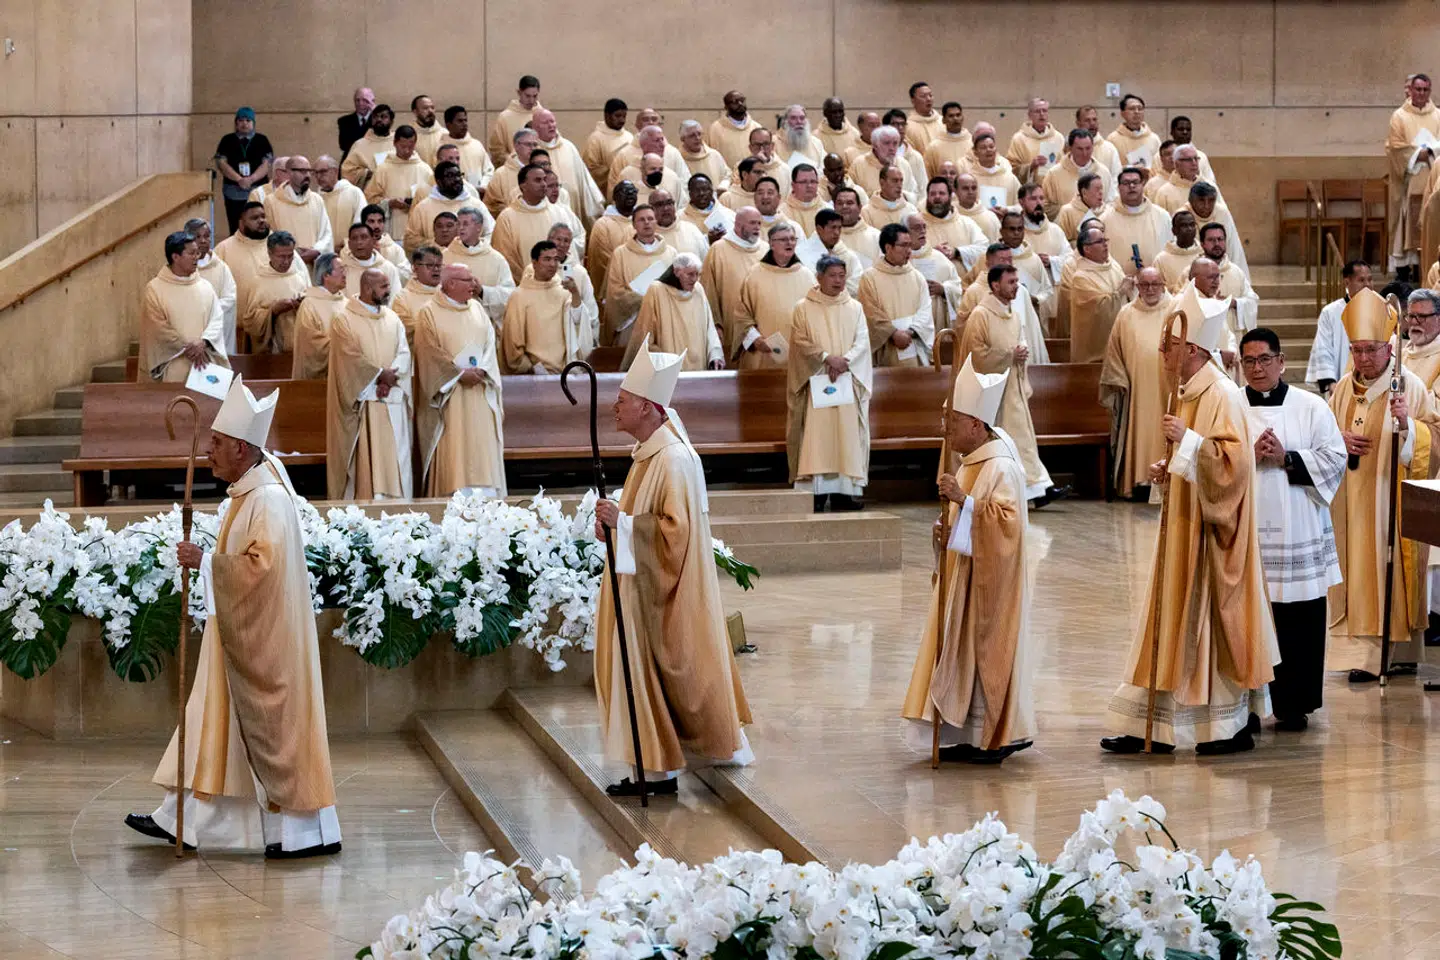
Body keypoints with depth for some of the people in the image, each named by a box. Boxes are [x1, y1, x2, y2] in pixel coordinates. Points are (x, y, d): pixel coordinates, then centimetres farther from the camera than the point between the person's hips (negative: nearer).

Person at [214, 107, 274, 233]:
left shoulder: (262, 140, 9)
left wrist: (251, 179, -16)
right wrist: (239, 179, -14)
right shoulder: (227, 141, 10)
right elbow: (221, 163, -1)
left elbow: (266, 164, 0)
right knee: (236, 229, -3)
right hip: (234, 193, 1)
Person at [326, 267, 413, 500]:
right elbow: (351, 357, -12)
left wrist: (390, 379, -13)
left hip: (393, 401, 5)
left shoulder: (393, 319, 15)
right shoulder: (344, 320, -2)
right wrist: (380, 374, -15)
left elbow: (404, 352, 4)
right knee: (365, 461, -6)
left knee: (395, 461, 2)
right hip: (362, 403, -5)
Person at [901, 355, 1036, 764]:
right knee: (961, 650, 11)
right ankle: (969, 734, 17)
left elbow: (1006, 520, -29)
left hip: (987, 583, -10)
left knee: (985, 649, -3)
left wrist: (963, 500, -37)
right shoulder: (971, 462, 11)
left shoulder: (1001, 468, -18)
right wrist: (946, 528, 5)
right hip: (962, 576, 10)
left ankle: (995, 738, 6)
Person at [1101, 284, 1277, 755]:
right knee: (1174, 621, 9)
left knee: (1214, 620, -1)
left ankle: (1235, 726, 9)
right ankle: (1150, 727, 12)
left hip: (1211, 532, -9)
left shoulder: (1223, 396, -16)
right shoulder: (1188, 393, 12)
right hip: (1183, 528, 9)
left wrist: (1187, 440, -30)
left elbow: (1234, 461, -25)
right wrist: (1169, 471, 6)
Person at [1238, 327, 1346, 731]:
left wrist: (1286, 458, -10)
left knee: (1299, 621, 2)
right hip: (1247, 528, 0)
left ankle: (1294, 704, 13)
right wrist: (1252, 456, -14)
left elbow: (1335, 459, 0)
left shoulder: (1311, 407, 5)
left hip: (1298, 531, 0)